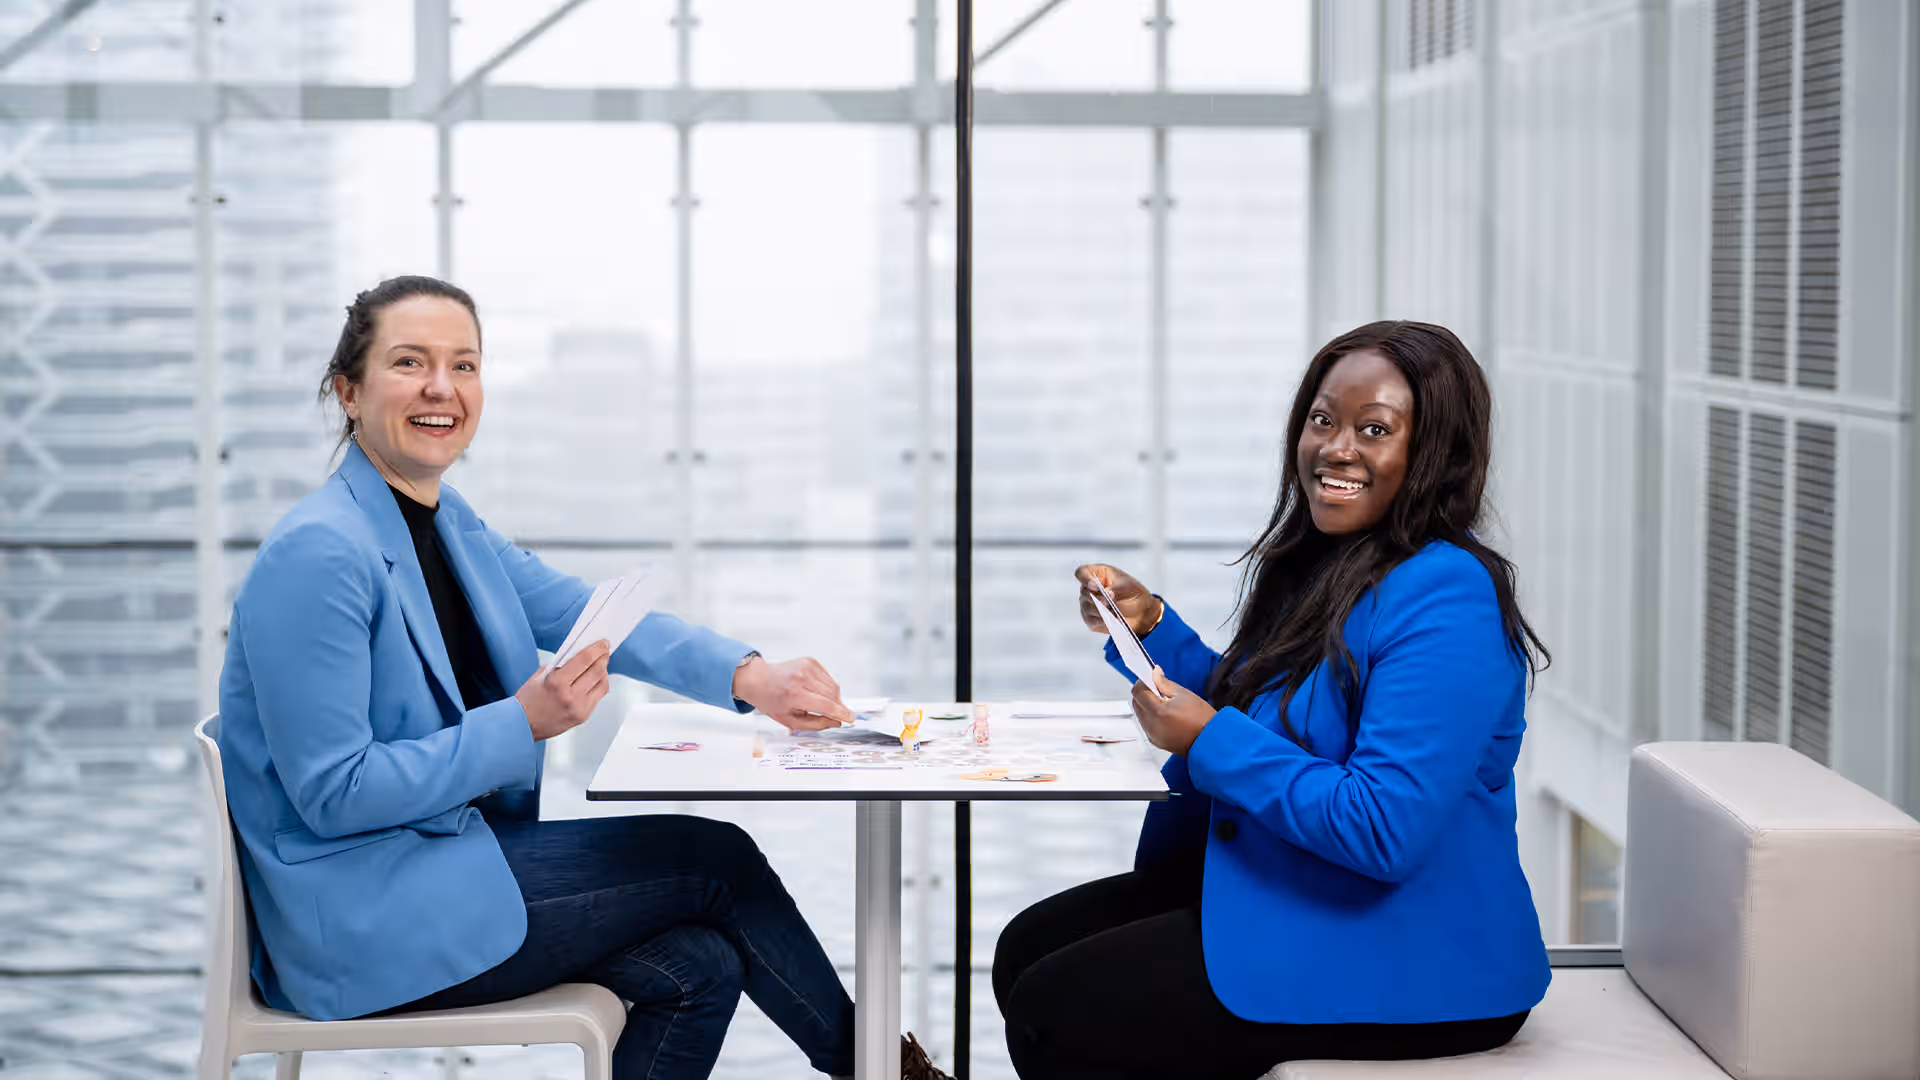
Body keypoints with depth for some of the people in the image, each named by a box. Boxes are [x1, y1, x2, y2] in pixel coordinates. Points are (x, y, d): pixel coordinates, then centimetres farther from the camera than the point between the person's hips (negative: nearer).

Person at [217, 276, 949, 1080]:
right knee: (712, 859, -3)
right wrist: (523, 724, -25)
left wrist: (752, 677, -10)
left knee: (697, 965, -6)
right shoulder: (316, 555, -20)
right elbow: (333, 794, -22)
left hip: (450, 856, 8)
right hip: (363, 920, -8)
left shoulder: (450, 526, 9)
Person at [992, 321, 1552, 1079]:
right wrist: (1151, 628, 4)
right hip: (1273, 889, 10)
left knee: (1050, 1016, -13)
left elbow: (1385, 831, -30)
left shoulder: (1445, 602, -22)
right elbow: (1251, 716, 20)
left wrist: (1211, 739, -22)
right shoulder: (1323, 565, 10)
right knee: (1027, 950, 9)